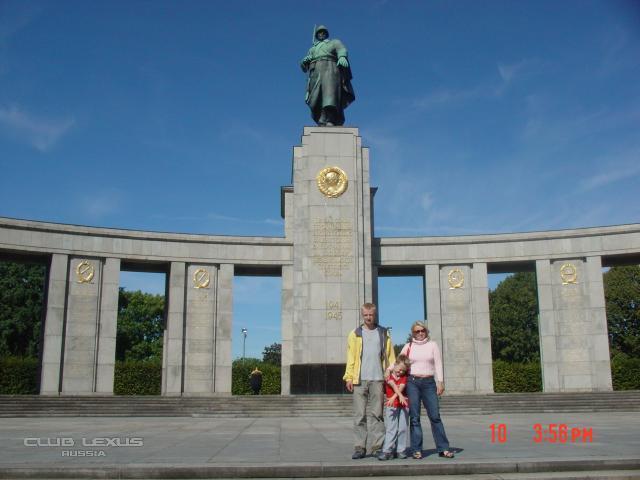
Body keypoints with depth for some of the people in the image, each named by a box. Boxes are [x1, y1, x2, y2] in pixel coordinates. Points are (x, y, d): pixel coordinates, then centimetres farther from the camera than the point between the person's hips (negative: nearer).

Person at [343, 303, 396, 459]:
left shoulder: (384, 334, 11)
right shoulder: (355, 334, 9)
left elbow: (390, 357, 9)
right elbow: (350, 358, 6)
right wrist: (349, 377, -3)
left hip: (377, 379, 0)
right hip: (359, 380, 0)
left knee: (376, 414, 2)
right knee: (359, 415, 0)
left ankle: (377, 446, 7)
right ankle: (359, 447, 4)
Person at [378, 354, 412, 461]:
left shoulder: (404, 377, 7)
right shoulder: (388, 375, -1)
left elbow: (401, 388, -8)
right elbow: (393, 385, -15)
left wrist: (393, 398, -23)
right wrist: (400, 396, -30)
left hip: (403, 405, 3)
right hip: (391, 405, -3)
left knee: (403, 428, 4)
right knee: (391, 428, -6)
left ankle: (401, 450, 11)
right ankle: (387, 451, -6)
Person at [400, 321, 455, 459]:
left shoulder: (432, 345, 8)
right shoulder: (408, 346, 8)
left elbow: (438, 364, 5)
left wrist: (440, 382, -3)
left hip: (429, 382, 0)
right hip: (412, 382, 0)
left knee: (435, 415, -3)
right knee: (414, 417, 0)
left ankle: (443, 448, 2)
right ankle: (417, 450, 5)